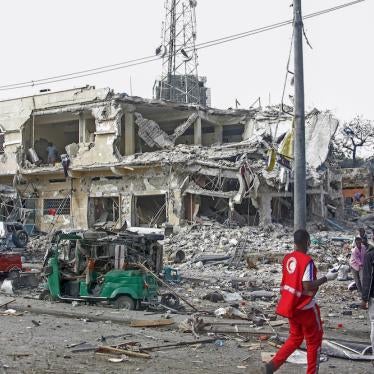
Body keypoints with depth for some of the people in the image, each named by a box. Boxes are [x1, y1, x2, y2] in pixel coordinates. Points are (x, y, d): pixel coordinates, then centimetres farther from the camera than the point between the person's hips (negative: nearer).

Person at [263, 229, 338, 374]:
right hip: (305, 307, -7)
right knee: (314, 340, 11)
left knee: (295, 337, 21)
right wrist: (327, 278, -17)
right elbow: (308, 286, -24)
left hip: (290, 305, 7)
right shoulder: (307, 260, -20)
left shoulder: (288, 258, 3)